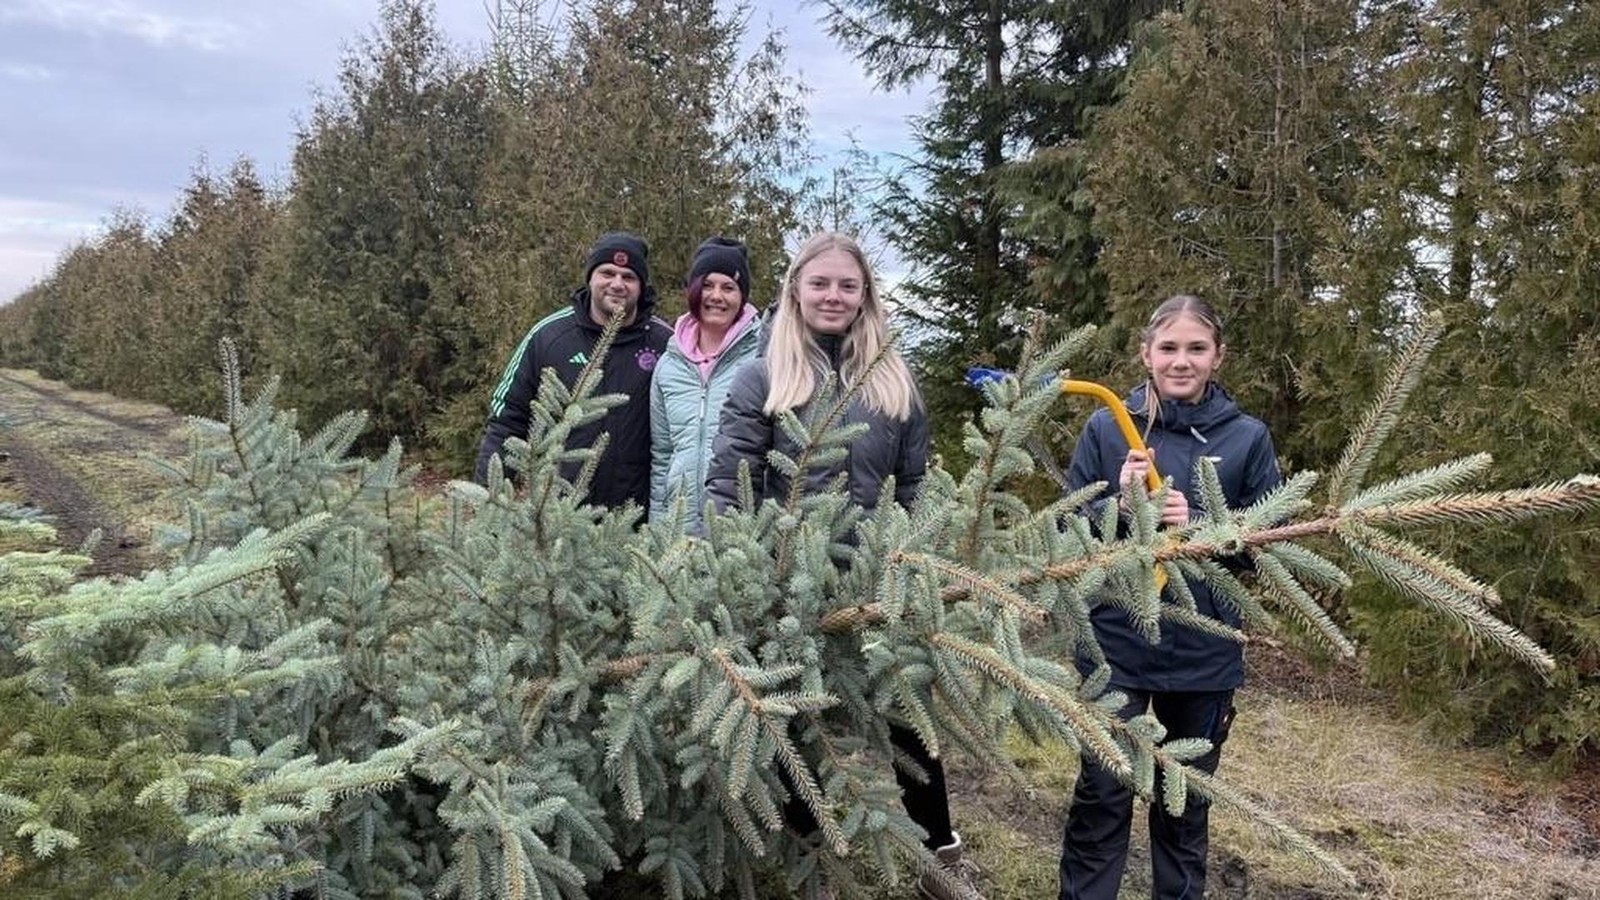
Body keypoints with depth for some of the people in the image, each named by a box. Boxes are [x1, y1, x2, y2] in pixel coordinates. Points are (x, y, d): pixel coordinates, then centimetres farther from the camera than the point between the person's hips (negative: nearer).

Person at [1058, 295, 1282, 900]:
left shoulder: (1247, 437, -1)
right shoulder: (1106, 428, -2)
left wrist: (1198, 525, -17)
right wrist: (1121, 503, -19)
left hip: (1205, 650, 1)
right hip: (1115, 643, -1)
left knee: (1185, 800, 17)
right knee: (1103, 797, 3)